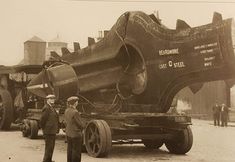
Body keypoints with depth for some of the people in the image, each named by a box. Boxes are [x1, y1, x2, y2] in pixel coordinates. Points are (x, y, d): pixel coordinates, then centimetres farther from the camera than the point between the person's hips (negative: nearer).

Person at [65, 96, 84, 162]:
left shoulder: (66, 111, 2)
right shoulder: (75, 112, -23)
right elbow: (80, 124, -17)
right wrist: (80, 129, 4)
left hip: (68, 134, 8)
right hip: (76, 134, -8)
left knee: (70, 150, 17)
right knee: (76, 152, 1)